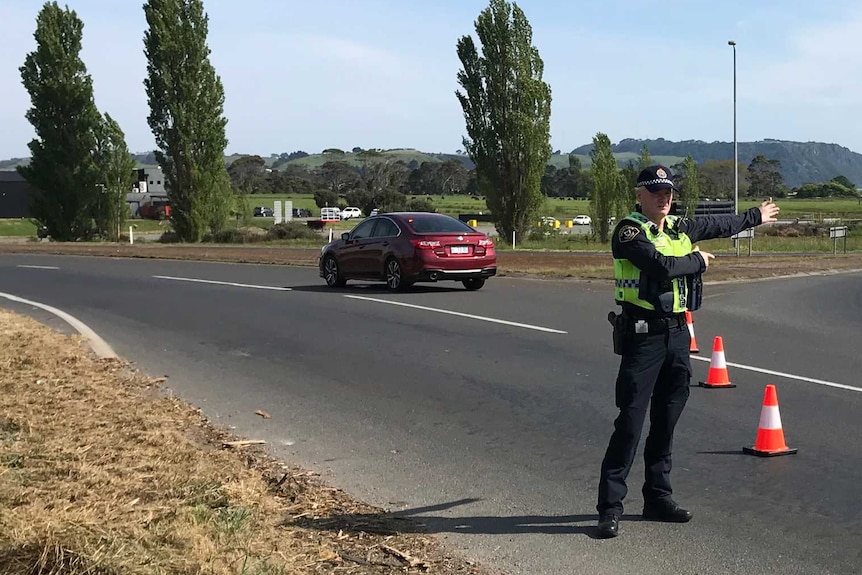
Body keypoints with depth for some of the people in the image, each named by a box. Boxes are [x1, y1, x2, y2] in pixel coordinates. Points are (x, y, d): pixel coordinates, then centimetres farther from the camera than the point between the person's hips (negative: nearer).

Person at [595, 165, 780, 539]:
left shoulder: (679, 228, 14)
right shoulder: (629, 231, -8)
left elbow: (719, 226, 33)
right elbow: (661, 266, -23)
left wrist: (756, 216, 48)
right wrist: (698, 261, -5)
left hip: (676, 334, 7)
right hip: (642, 335, -7)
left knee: (666, 419, 12)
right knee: (631, 420, -9)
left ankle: (658, 497, 22)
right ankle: (610, 505, -5)